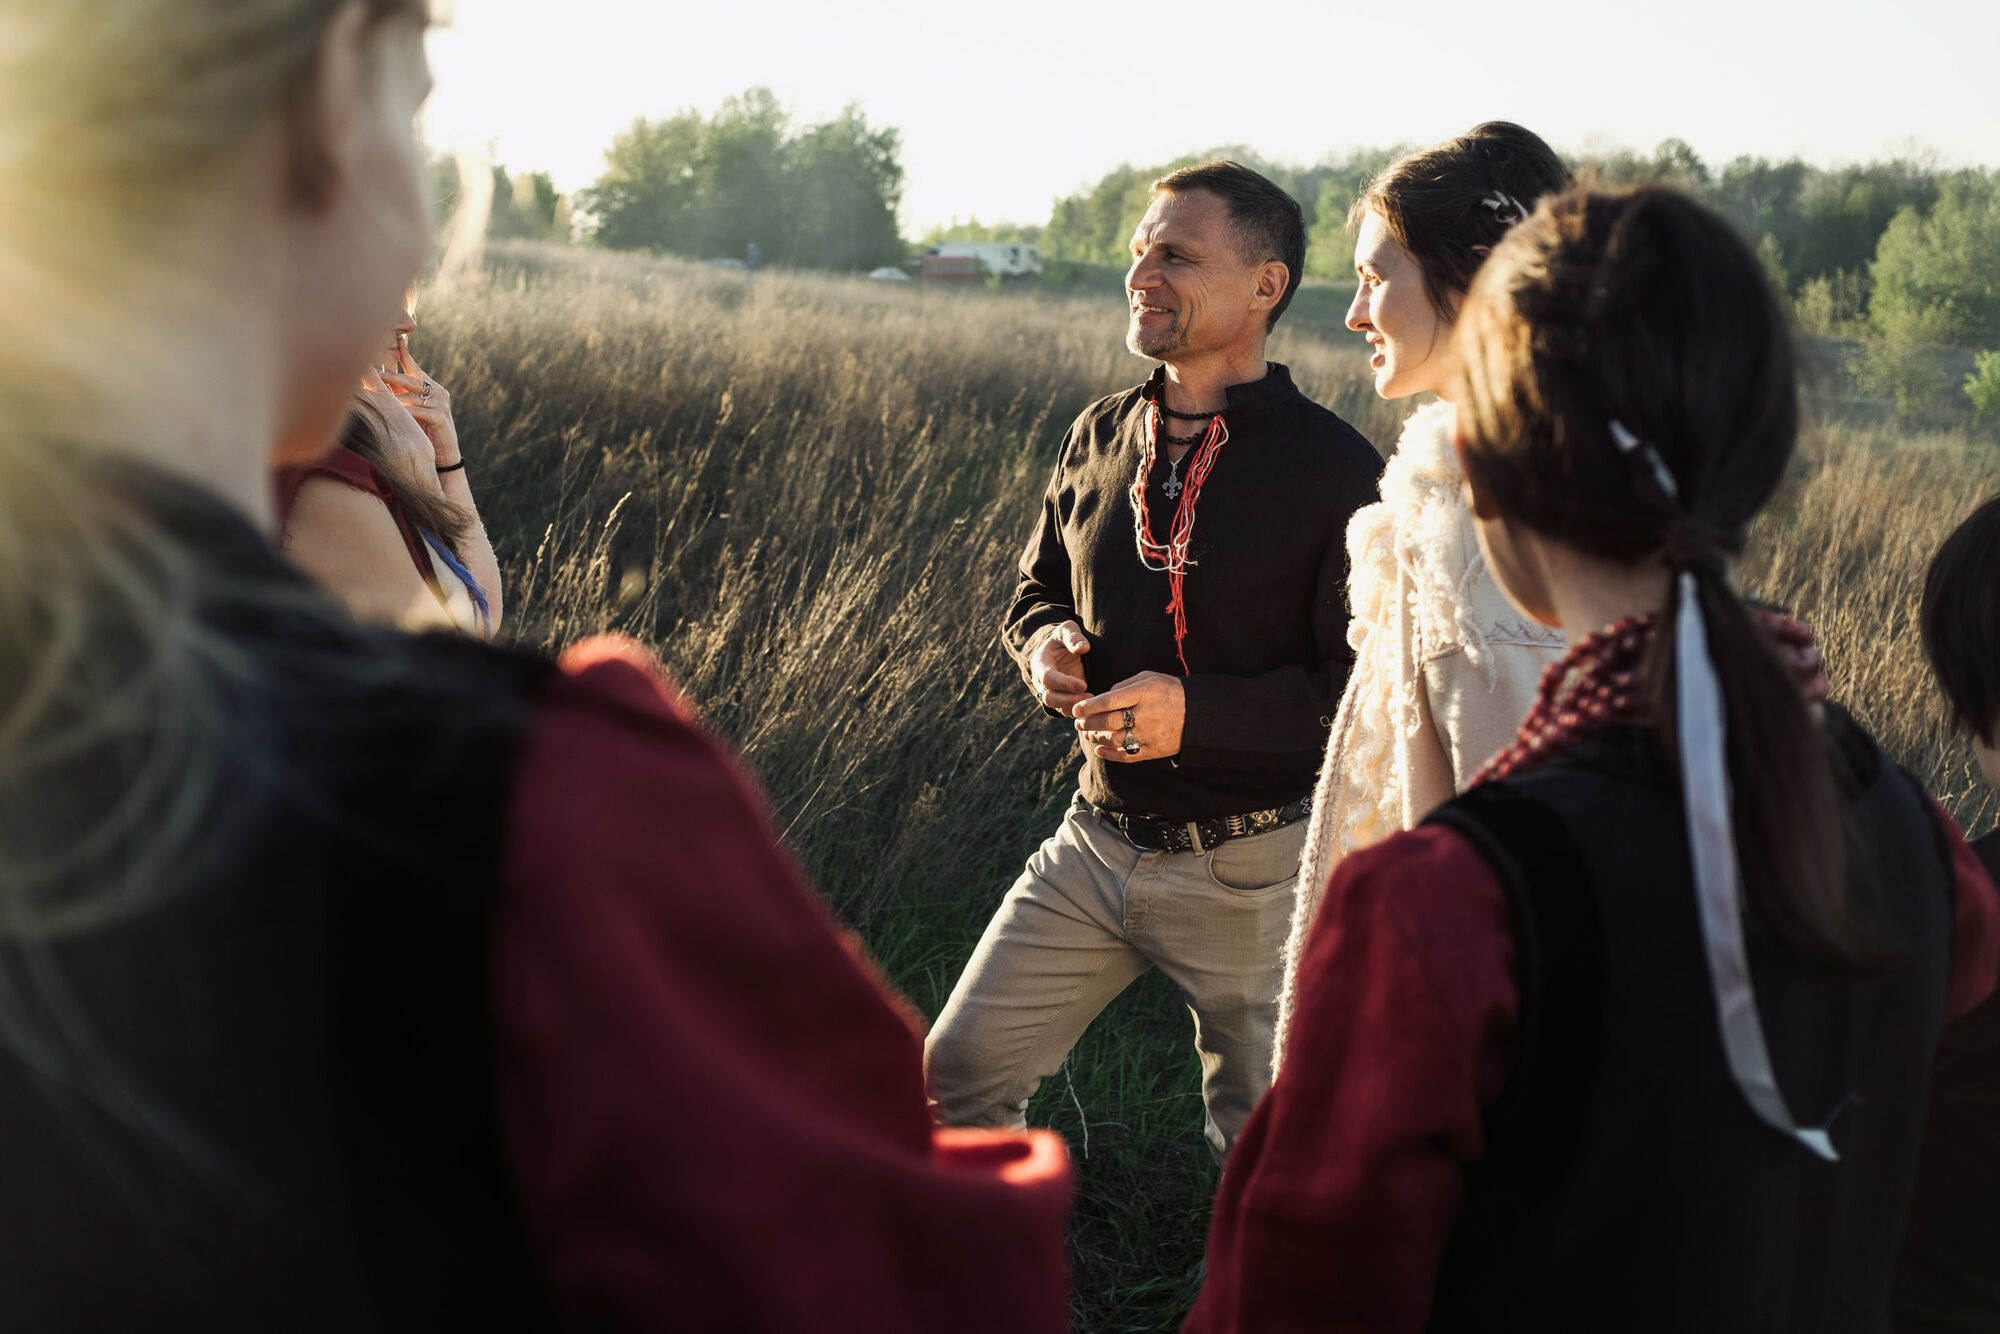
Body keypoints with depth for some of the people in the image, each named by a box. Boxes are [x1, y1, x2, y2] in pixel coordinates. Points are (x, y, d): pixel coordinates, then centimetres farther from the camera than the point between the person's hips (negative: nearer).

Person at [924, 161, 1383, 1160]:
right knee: (958, 1074, 6)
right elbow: (1037, 589, 19)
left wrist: (1197, 710, -27)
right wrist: (1043, 644, -5)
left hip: (1249, 872, -5)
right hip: (1096, 842, 5)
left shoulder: (1331, 468, -14)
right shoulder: (1101, 435, 5)